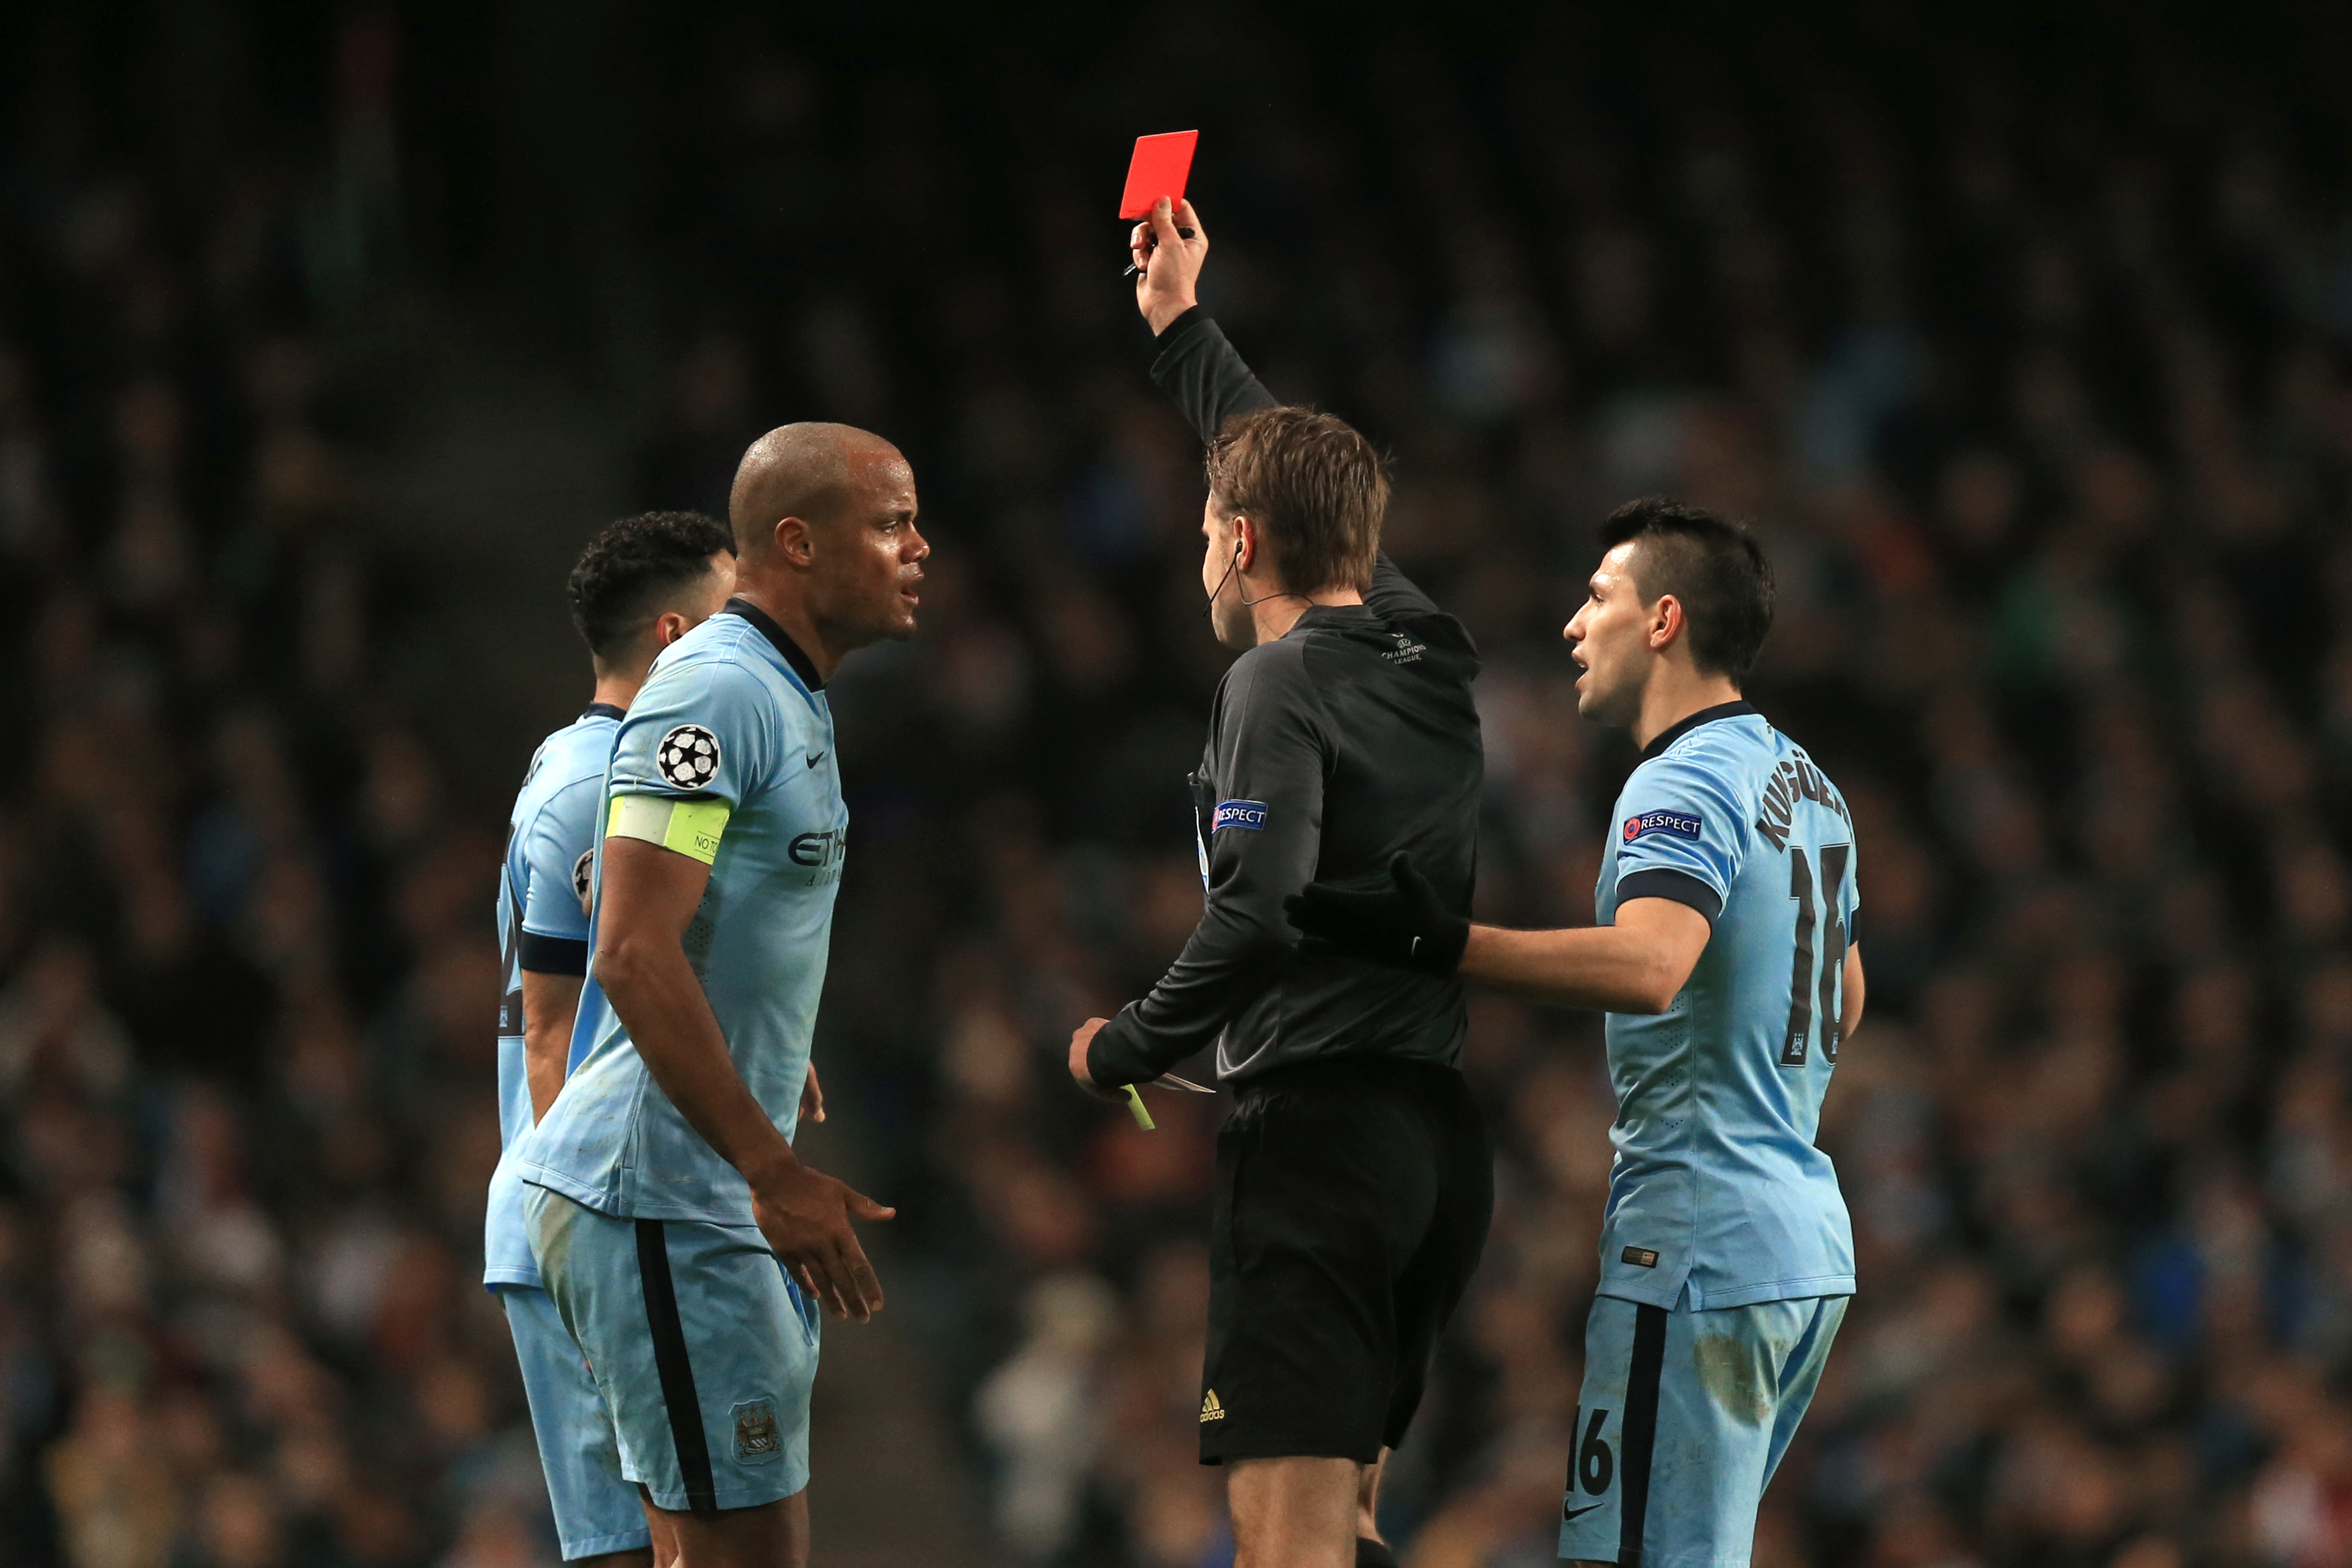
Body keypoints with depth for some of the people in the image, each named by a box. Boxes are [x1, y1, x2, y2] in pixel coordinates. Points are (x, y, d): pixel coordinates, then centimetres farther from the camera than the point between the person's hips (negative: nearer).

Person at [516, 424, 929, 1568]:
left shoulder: (787, 700, 17)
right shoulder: (716, 692, -15)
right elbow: (632, 957, -23)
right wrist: (777, 1174, -24)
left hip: (715, 1202, 10)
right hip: (655, 1203, -10)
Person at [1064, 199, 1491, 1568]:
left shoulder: (1281, 685, -9)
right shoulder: (1428, 657, 14)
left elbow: (1258, 914, -21)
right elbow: (1303, 476, 31)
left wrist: (1126, 1050, -6)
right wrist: (1180, 324, 42)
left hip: (1320, 1129, -8)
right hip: (1443, 1139, 8)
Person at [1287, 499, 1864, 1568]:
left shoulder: (1683, 785, -15)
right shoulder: (1807, 784, 16)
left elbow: (1648, 965, -33)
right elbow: (1843, 1005, 26)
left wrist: (1441, 947, -38)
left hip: (1698, 1249, -10)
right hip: (1809, 1241, 10)